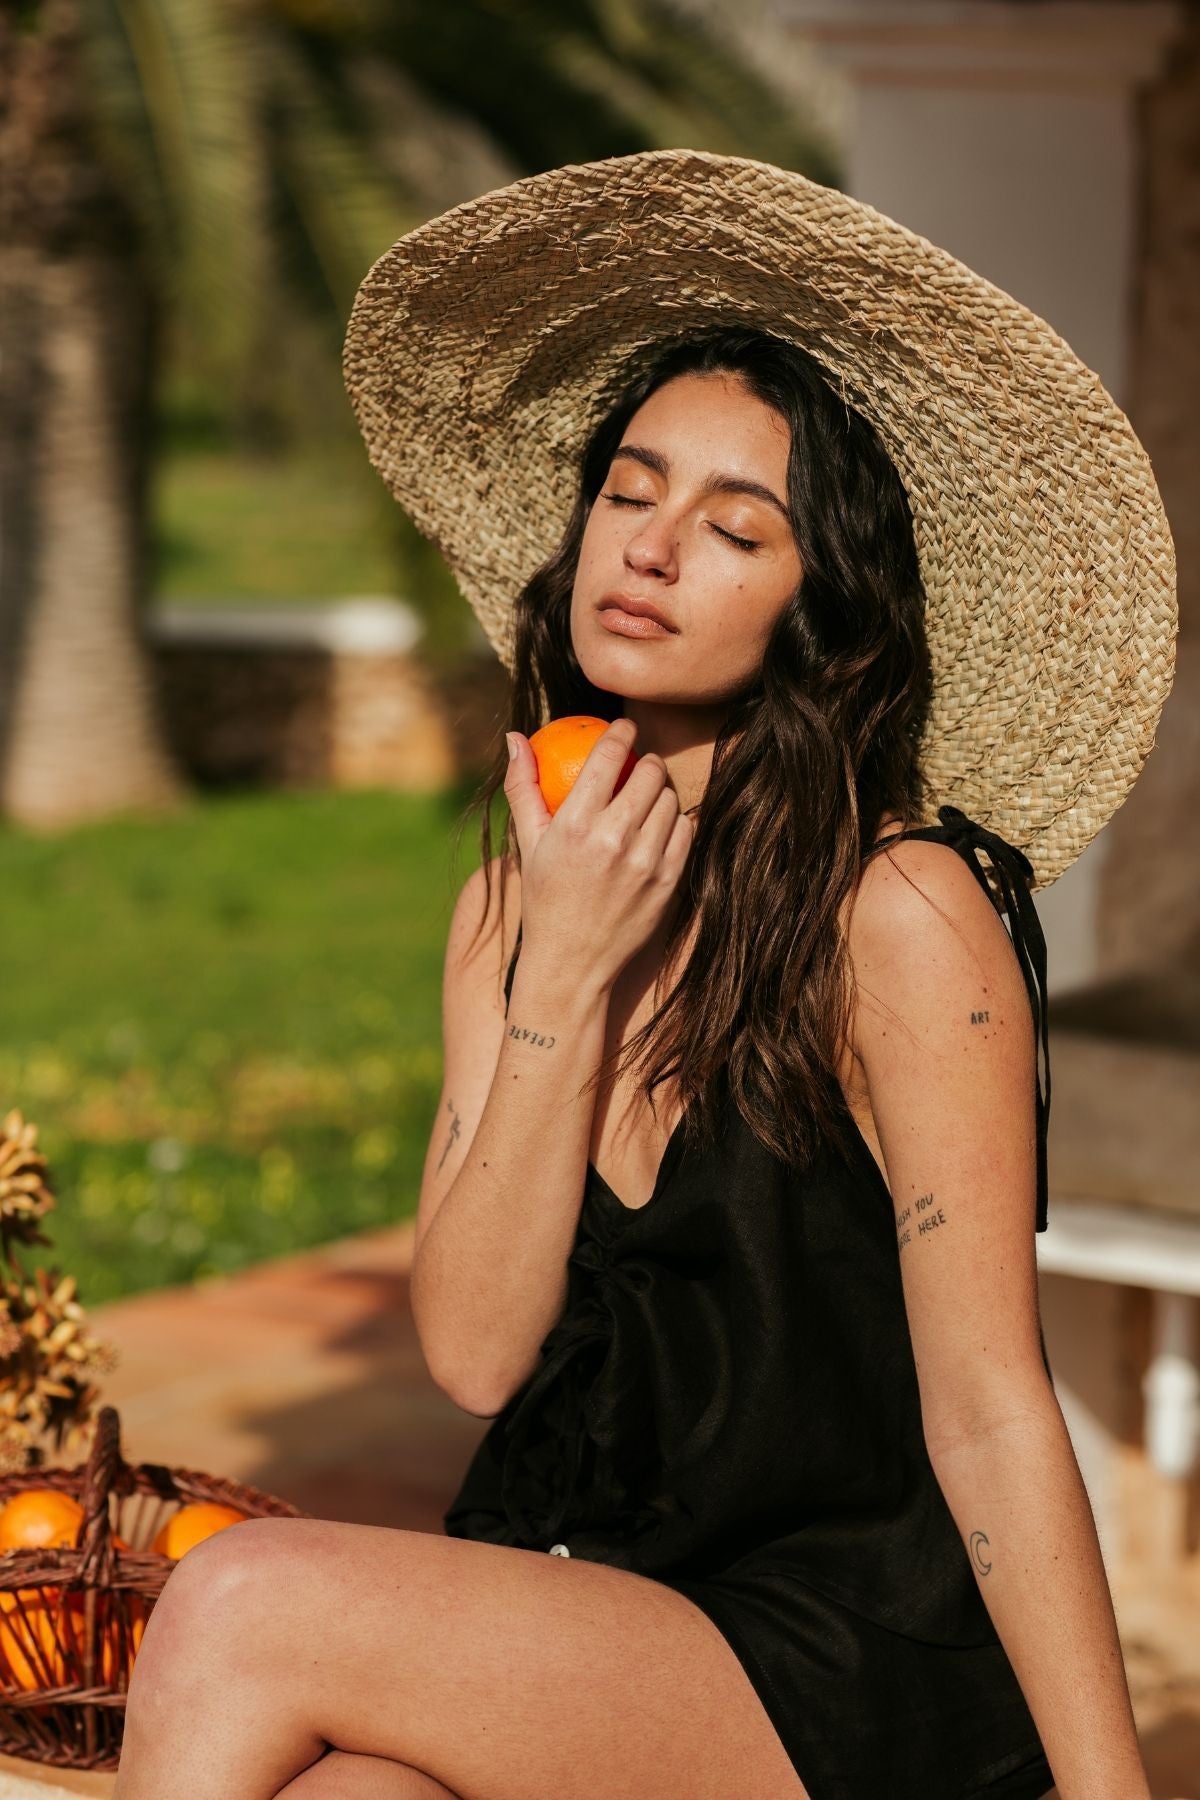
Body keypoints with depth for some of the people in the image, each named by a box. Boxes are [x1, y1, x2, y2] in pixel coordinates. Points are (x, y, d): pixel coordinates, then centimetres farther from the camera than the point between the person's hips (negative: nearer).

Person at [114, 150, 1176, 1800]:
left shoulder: (900, 915, -12)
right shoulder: (514, 907, 7)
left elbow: (991, 1422, -11)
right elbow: (473, 1348, -3)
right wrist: (564, 981, -11)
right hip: (566, 1610, 5)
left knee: (249, 1606, -25)